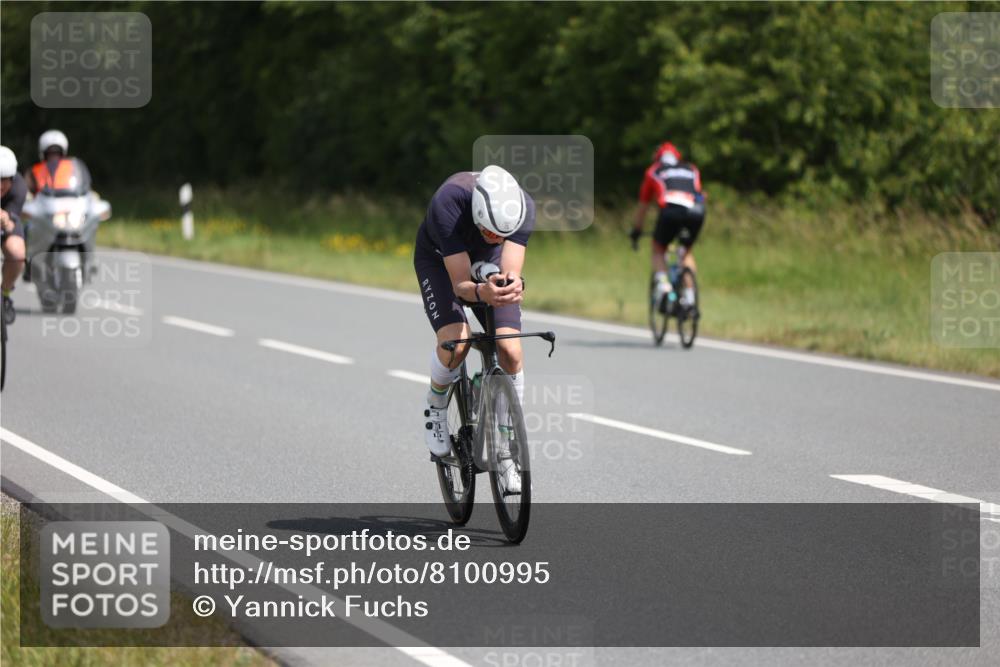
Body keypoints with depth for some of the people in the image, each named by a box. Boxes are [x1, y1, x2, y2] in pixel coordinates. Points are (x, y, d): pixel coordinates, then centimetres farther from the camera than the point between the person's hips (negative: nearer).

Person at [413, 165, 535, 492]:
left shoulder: (523, 206, -33)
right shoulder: (448, 203, -41)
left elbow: (510, 271, -36)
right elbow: (460, 284, -39)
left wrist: (514, 285, -60)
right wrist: (482, 292, -61)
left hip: (490, 262, 3)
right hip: (439, 258, -3)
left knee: (510, 351, -16)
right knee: (456, 341, -29)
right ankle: (436, 408, 3)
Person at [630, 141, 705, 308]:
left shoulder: (653, 172, 30)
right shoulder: (692, 170, 35)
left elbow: (642, 207, 37)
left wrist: (636, 232, 50)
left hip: (671, 210, -3)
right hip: (696, 212, 3)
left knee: (658, 249, 21)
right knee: (687, 251, 28)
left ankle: (662, 283, -4)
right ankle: (689, 295, 17)